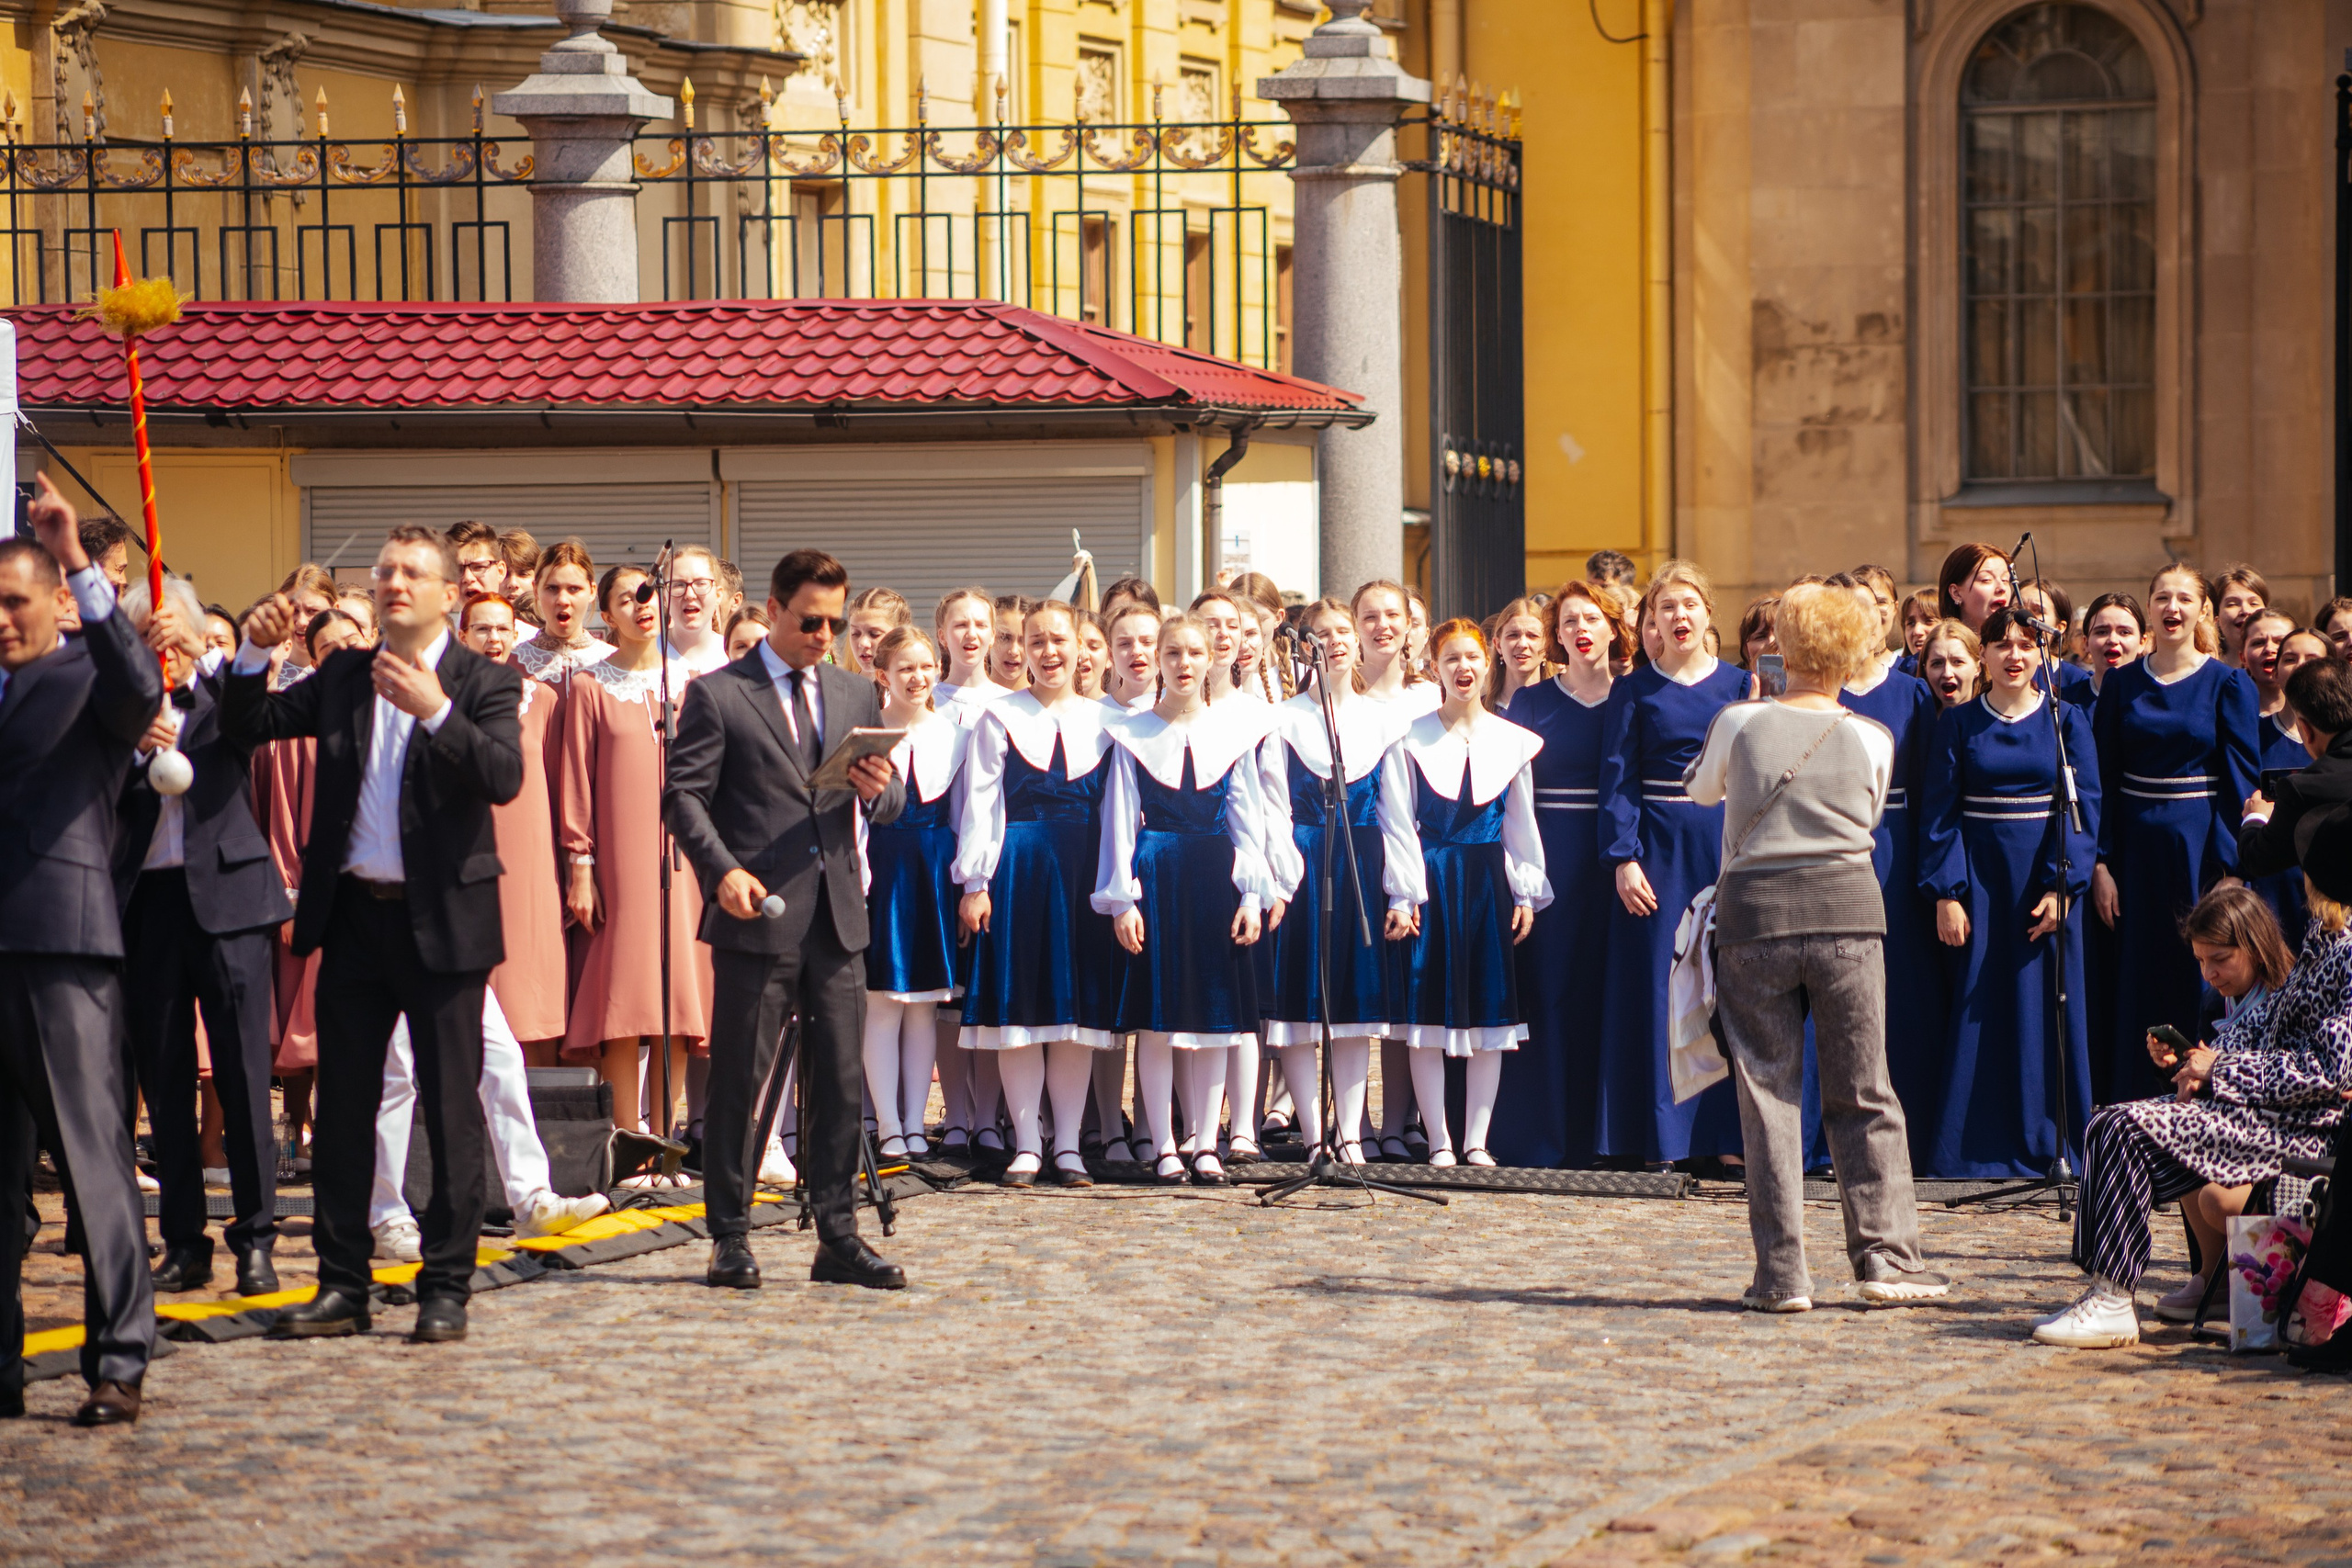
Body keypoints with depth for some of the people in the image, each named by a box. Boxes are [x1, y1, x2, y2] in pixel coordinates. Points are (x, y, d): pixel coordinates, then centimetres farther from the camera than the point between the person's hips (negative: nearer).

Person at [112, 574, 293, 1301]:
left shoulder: (221, 696, 8)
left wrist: (193, 651, -28)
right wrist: (136, 746, -15)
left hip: (224, 893, -2)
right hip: (147, 900, 2)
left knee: (242, 1072, -6)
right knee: (164, 1078, 5)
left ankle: (255, 1238, -1)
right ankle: (184, 1244, 11)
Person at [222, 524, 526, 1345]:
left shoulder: (485, 683, -2)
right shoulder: (342, 678, 11)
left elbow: (504, 777, -18)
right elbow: (247, 724, 12)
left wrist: (436, 711, -29)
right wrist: (253, 653, -5)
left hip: (442, 919, -4)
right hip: (353, 915, 4)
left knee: (450, 1108, 1)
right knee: (343, 1107, 7)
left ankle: (446, 1287, 7)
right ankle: (342, 1287, 14)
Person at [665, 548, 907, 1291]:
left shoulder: (856, 696, 17)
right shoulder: (717, 695, 1)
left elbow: (893, 802, 18)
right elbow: (684, 795, -4)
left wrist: (879, 790, -6)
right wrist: (721, 869, -18)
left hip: (838, 916, 5)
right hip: (757, 914, -5)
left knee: (839, 1082, 5)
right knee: (737, 1082, 0)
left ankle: (838, 1237, 10)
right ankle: (730, 1237, 7)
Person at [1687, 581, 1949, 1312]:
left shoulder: (1739, 723, -1)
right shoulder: (1872, 739, 1)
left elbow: (1700, 790, 18)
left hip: (1755, 910, -1)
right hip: (1848, 909, 1)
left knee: (1767, 1094, 2)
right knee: (1863, 1094, 8)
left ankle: (1781, 1272, -1)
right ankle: (1885, 1254, 3)